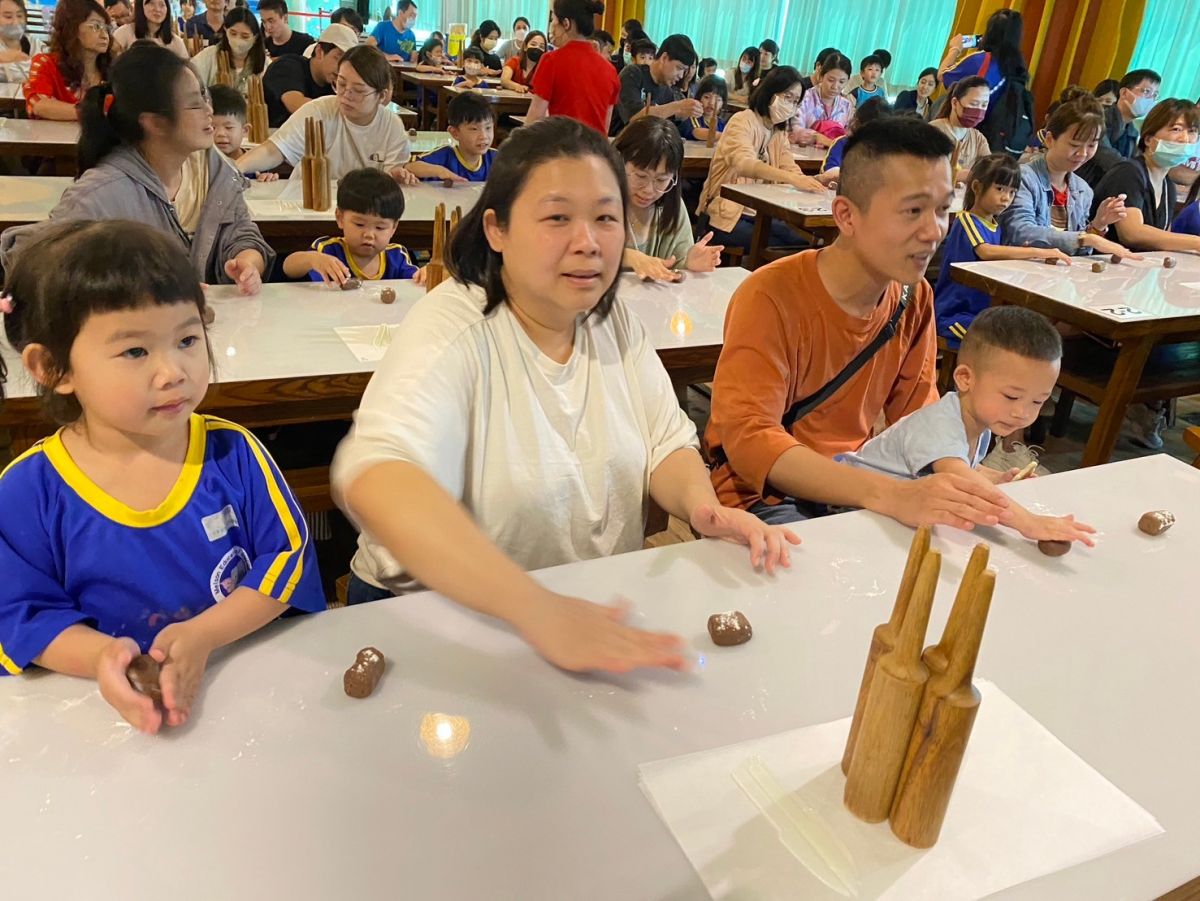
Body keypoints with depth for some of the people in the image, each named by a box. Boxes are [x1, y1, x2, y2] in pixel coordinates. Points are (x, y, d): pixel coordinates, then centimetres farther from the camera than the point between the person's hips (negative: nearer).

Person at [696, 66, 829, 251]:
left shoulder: (780, 131, 14)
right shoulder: (742, 121, -10)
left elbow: (791, 170, 2)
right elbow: (745, 164, -29)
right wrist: (794, 179, -42)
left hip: (760, 214, 7)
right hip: (726, 213, -7)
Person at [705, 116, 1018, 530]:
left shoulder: (914, 298, 0)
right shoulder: (771, 298, -21)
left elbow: (917, 412, 7)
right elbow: (748, 438, -31)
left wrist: (971, 477, -15)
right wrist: (890, 494, -43)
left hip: (857, 484, 7)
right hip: (766, 495, -6)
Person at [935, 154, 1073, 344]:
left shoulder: (996, 226, 14)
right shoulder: (966, 220, -12)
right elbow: (985, 251, -30)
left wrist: (1023, 254, -4)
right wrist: (1040, 252, -32)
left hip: (987, 310, 8)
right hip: (956, 314, -8)